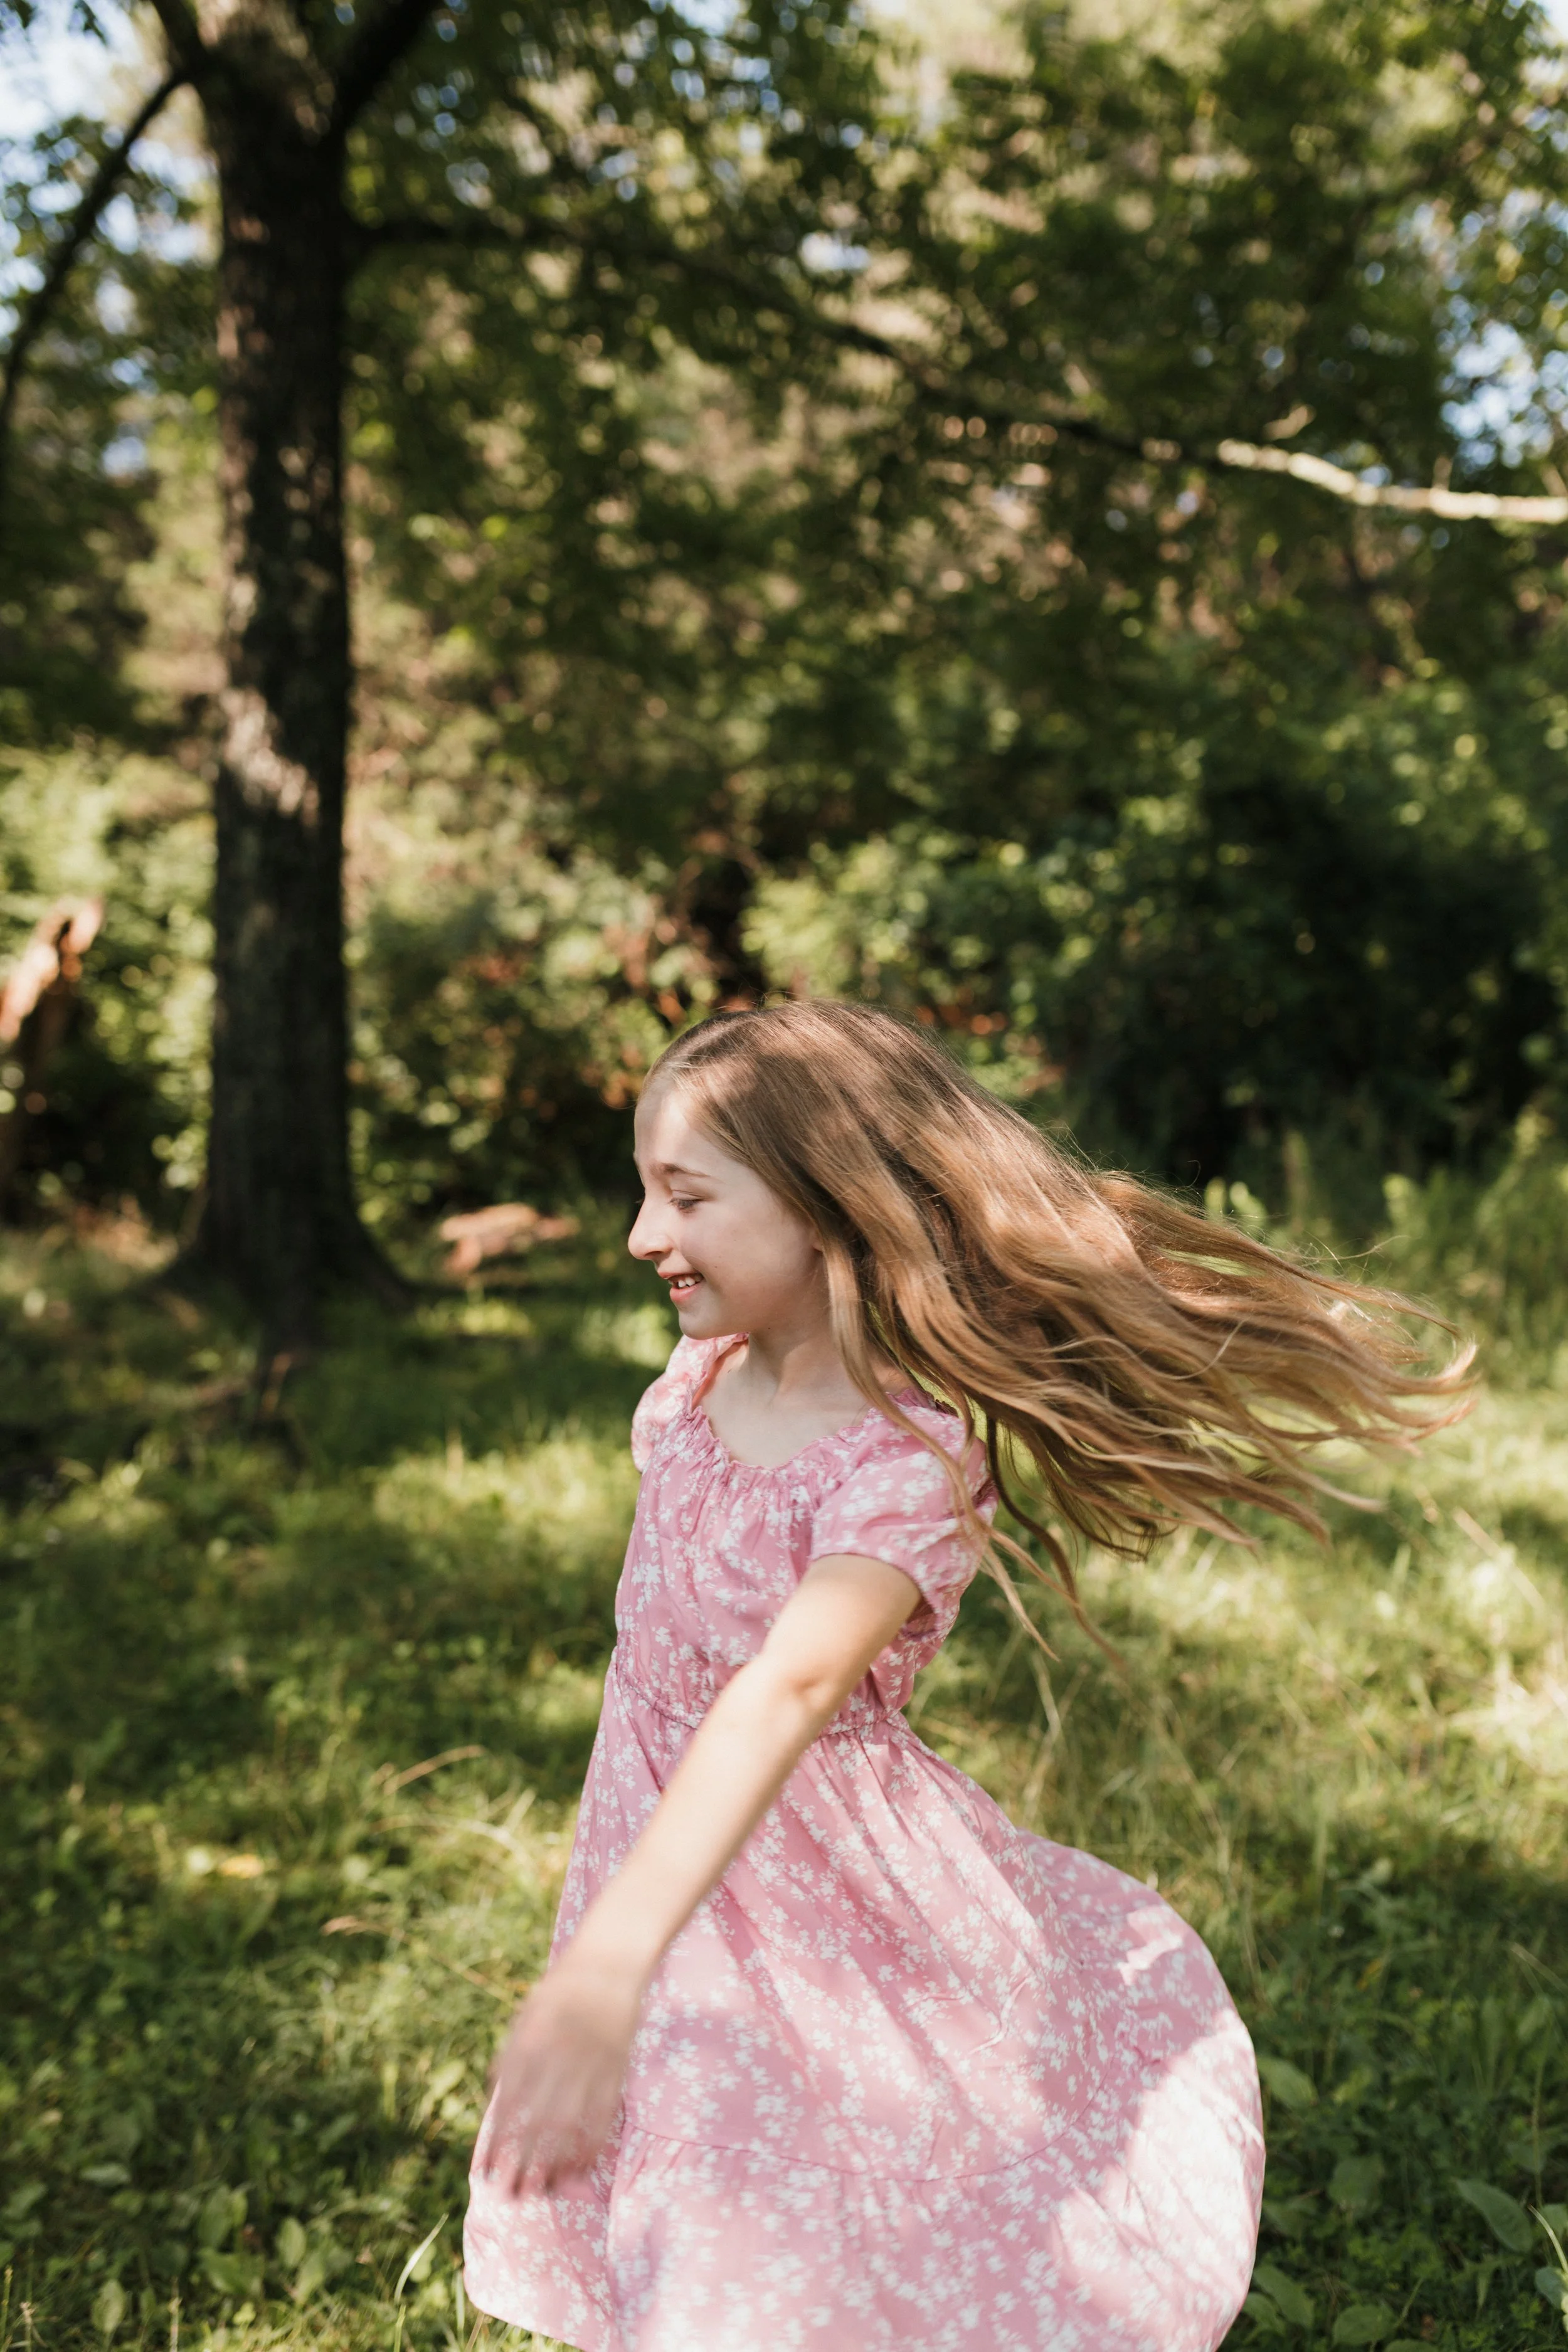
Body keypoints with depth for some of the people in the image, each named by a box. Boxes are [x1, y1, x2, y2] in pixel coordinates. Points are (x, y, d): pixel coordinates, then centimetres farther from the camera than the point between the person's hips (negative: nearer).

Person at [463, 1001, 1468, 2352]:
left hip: (806, 1877, -6)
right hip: (657, 1834, 7)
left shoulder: (906, 1469, -31)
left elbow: (786, 1692, -46)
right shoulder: (714, 1362, -8)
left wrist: (607, 1966, -57)